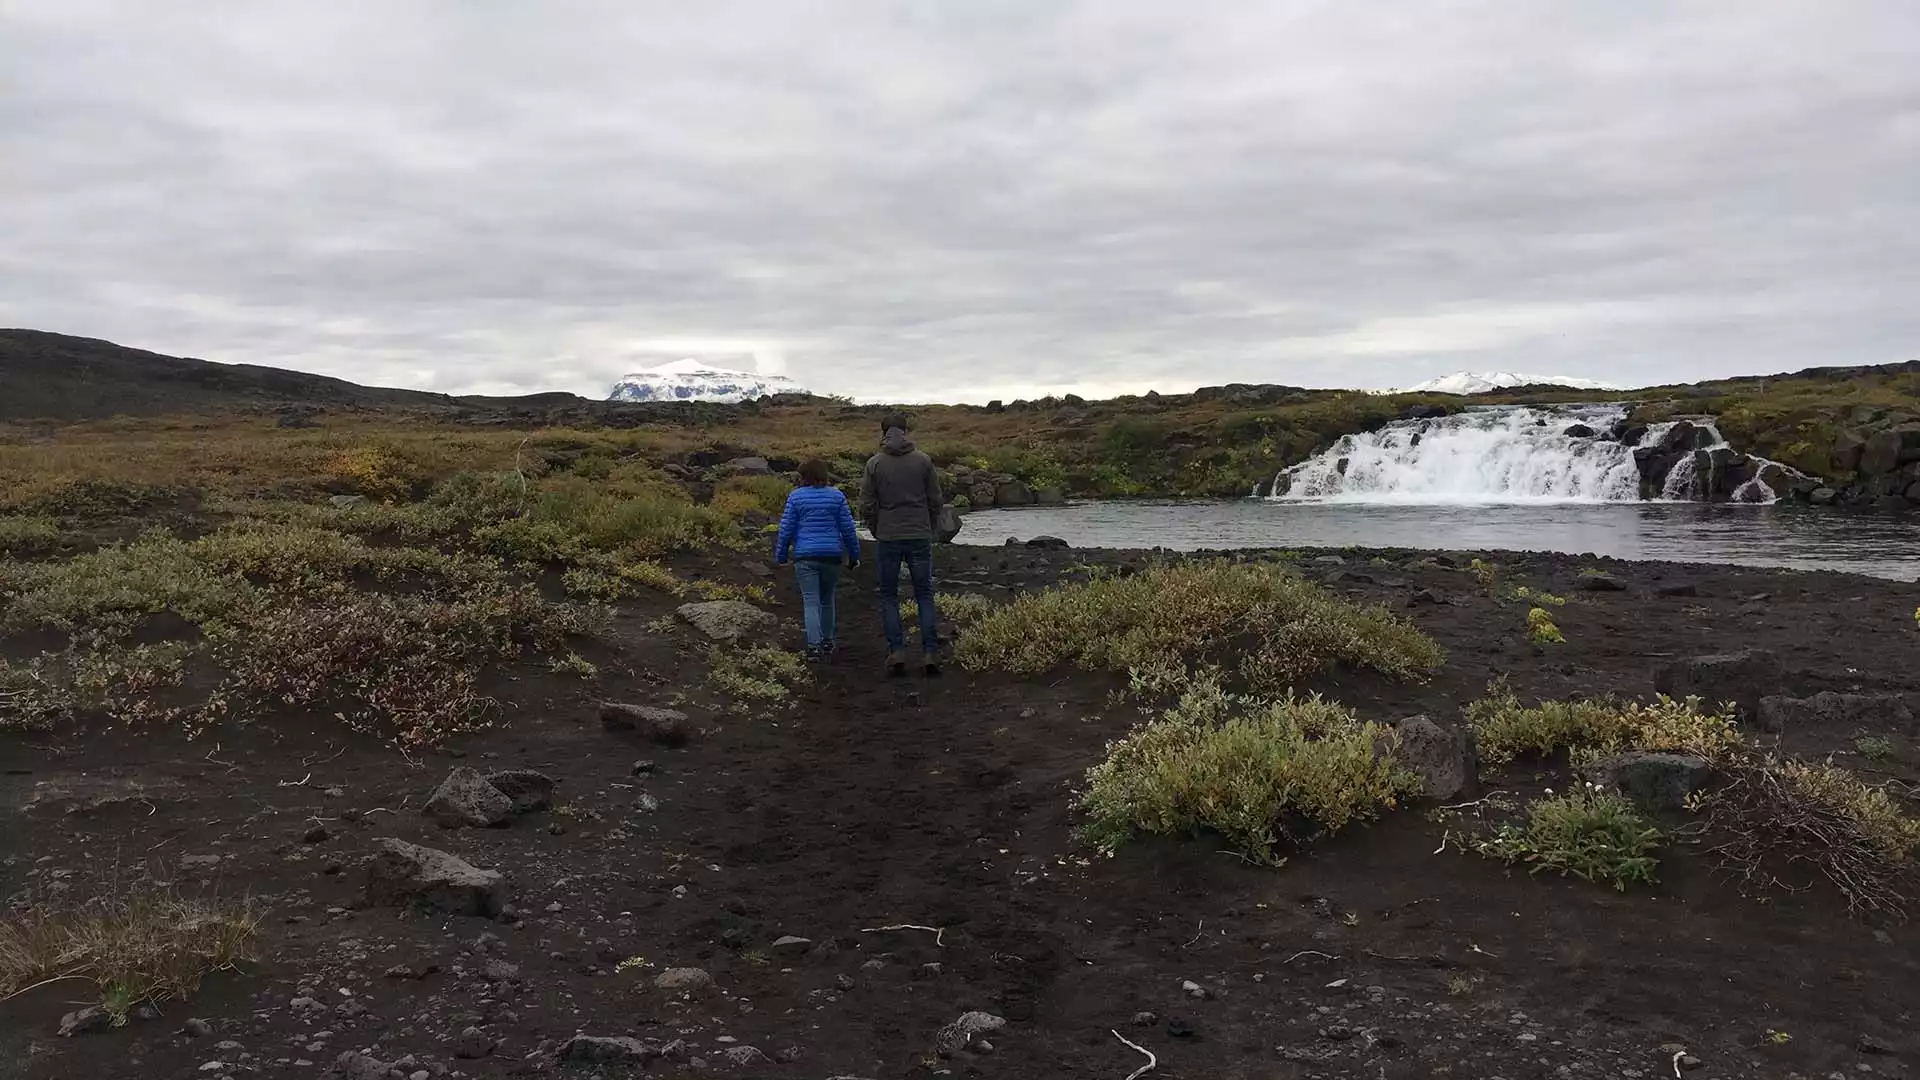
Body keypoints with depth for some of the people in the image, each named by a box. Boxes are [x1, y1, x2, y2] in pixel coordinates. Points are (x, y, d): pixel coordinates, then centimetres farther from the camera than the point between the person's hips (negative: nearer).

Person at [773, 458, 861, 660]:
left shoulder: (796, 497, -1)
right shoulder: (837, 496, 3)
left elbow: (786, 528, -1)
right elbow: (848, 528, 3)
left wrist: (780, 556, 9)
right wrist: (854, 555, 12)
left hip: (805, 557, -2)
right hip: (831, 556, 2)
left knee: (811, 601, -2)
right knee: (827, 599, 17)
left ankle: (814, 645, -13)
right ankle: (827, 642, 24)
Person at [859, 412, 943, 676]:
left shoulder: (874, 464, -3)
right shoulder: (923, 460, 0)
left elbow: (867, 505, -2)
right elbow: (935, 500, 2)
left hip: (888, 538, -1)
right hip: (920, 538, 1)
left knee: (889, 596, 9)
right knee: (925, 595, 8)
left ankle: (896, 652, 1)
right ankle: (930, 654, 1)